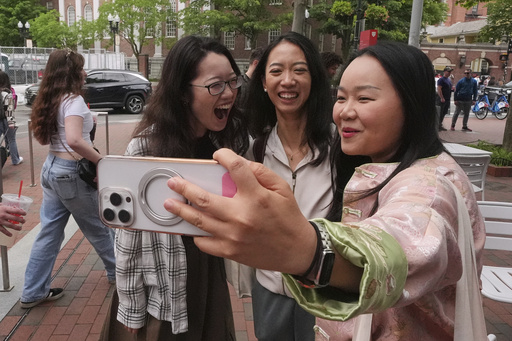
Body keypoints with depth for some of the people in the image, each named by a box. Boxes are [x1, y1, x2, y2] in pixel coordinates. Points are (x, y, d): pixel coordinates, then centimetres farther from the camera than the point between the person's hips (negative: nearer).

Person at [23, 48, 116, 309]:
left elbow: (42, 137, 17)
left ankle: (33, 292, 21)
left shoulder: (49, 101, 8)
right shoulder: (73, 100, -18)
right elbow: (74, 140, -32)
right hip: (71, 172, -8)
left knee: (49, 232, 13)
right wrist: (101, 160, -22)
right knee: (98, 227, 12)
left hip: (51, 168, 8)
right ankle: (117, 271, 32)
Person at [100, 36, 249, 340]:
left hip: (212, 285, 5)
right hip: (162, 295, -4)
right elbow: (128, 237, -15)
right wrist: (133, 312, -9)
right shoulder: (147, 147, -21)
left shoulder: (231, 140, -6)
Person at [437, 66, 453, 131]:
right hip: (442, 99, -9)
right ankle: (438, 126, 0)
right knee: (440, 113, -5)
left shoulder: (449, 79, 18)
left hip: (447, 99, 9)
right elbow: (439, 89, -19)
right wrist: (442, 98, -24)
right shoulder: (441, 79, -11)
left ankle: (440, 125, 20)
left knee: (444, 112, 12)